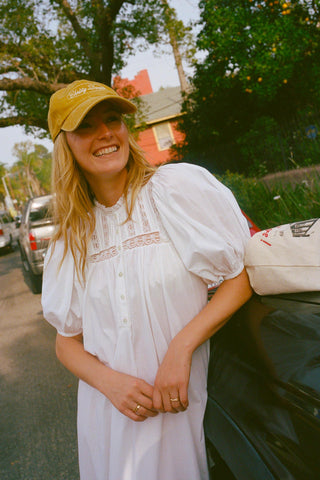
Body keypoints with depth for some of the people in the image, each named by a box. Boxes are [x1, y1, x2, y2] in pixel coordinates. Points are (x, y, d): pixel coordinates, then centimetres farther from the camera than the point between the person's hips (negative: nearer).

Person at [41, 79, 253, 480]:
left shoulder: (179, 185, -9)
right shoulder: (70, 240, 4)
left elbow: (245, 276, -9)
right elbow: (66, 340, 8)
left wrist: (181, 346, -19)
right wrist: (109, 381, -12)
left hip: (180, 406, -3)